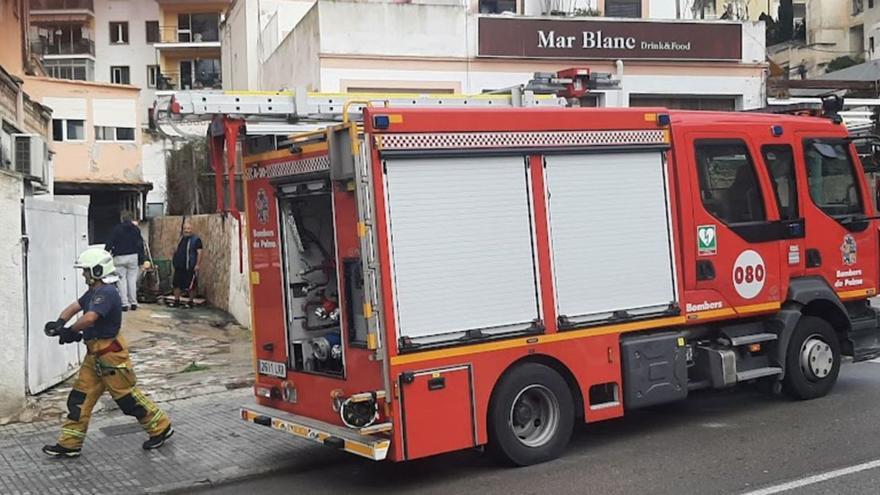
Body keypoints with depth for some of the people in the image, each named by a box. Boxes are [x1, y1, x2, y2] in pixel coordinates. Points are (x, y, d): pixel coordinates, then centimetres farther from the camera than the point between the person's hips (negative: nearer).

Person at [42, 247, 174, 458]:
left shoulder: (106, 293, -22)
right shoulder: (94, 291, 13)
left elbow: (89, 318, -35)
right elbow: (74, 307, 11)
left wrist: (68, 331, -19)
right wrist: (59, 323, -9)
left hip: (110, 355, -10)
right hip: (95, 354, 10)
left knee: (127, 397, 0)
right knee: (79, 397, 9)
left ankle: (161, 428, 15)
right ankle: (69, 444, 15)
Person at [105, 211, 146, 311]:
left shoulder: (116, 229, -3)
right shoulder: (136, 229, 6)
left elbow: (110, 243, -6)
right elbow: (140, 245, 7)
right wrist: (141, 260, 11)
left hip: (120, 257, -3)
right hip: (133, 257, 3)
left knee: (122, 280, 1)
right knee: (132, 280, 8)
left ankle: (124, 303, -2)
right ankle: (133, 303, 9)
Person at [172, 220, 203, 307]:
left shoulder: (196, 239, -8)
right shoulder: (181, 238, 13)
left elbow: (199, 252, -13)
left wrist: (198, 264, -19)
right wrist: (174, 259, 19)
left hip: (190, 267, -7)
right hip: (179, 266, 7)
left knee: (190, 286, 1)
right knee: (176, 284, 9)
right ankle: (176, 301, 19)